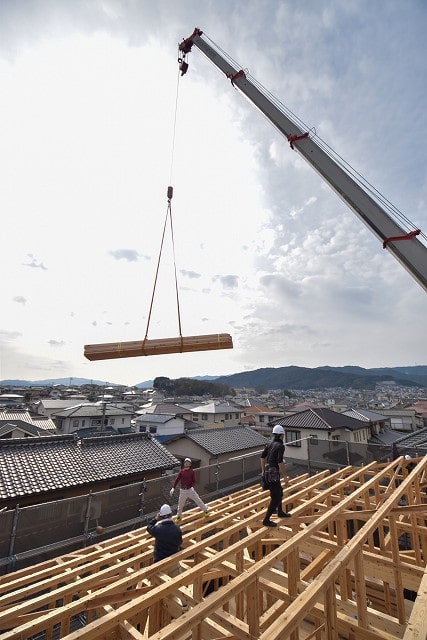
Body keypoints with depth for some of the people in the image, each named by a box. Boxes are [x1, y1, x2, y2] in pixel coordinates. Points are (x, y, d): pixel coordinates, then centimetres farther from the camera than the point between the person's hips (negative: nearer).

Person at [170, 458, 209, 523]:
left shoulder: (192, 471, -6)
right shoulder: (181, 471, -2)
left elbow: (194, 481, -7)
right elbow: (177, 480, -4)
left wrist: (192, 487, -26)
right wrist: (173, 488, -14)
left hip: (190, 490, -2)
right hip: (183, 490, 2)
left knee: (198, 500, -2)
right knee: (180, 504, 11)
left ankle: (205, 511, 18)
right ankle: (178, 517, 34)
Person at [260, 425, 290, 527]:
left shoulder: (269, 444, 10)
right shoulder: (280, 446, -16)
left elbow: (262, 456, 14)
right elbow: (280, 462, -25)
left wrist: (263, 471, 21)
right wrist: (285, 476, -18)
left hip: (268, 472, 9)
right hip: (273, 474, -9)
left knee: (279, 492, 26)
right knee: (275, 498, 0)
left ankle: (280, 512, 43)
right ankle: (266, 520, 5)